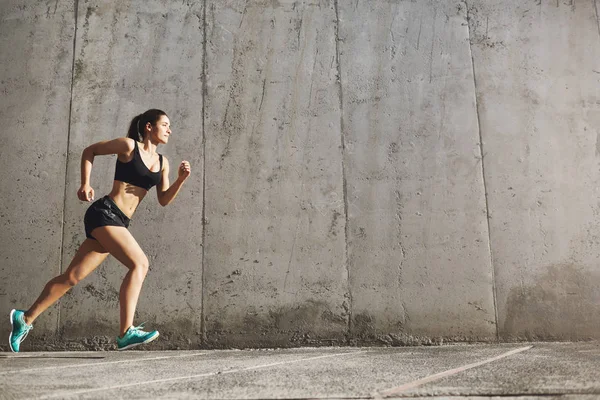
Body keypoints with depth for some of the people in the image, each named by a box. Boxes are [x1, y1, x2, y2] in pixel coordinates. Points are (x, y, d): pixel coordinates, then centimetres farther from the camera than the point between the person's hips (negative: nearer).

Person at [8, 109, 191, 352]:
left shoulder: (162, 162, 14)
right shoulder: (129, 145, -3)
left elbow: (164, 200, 12)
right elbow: (89, 152, 7)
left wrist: (181, 179, -4)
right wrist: (85, 184, -3)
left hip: (118, 222, 7)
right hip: (104, 212, -7)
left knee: (72, 277, 8)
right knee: (140, 263, -20)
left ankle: (25, 319, 20)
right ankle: (126, 333, -22)